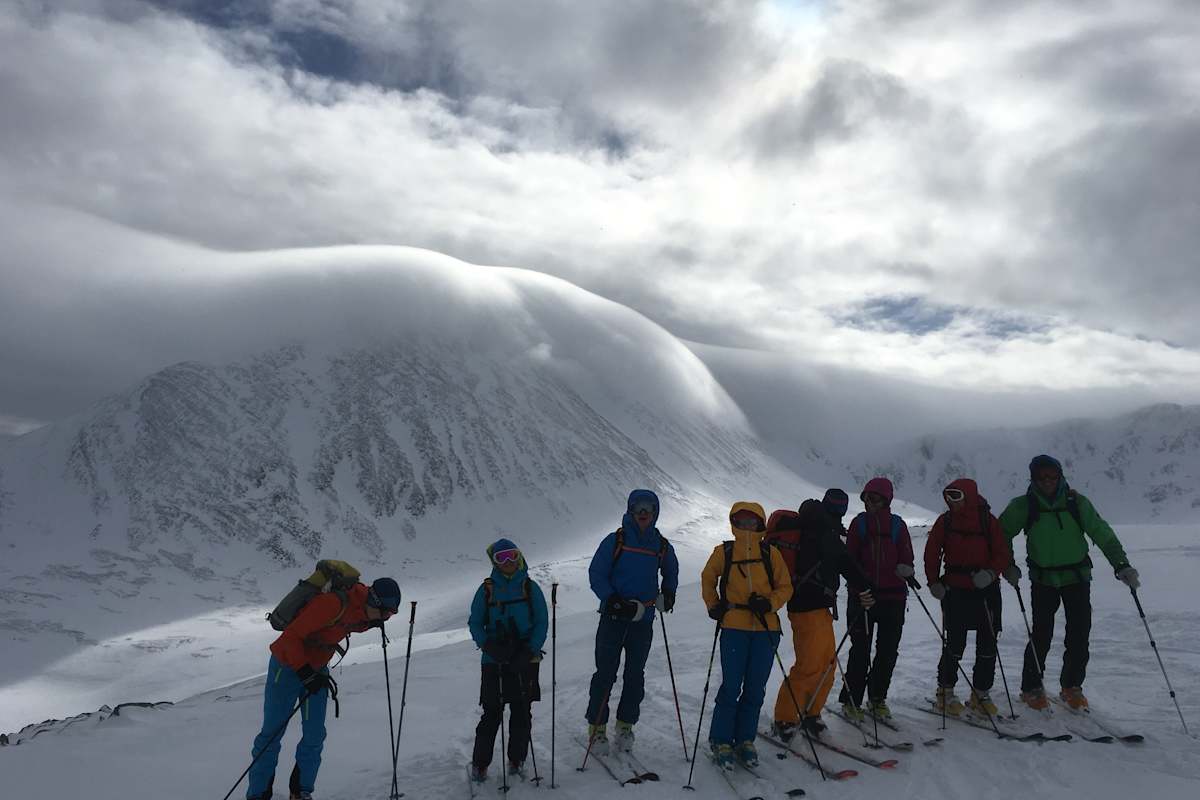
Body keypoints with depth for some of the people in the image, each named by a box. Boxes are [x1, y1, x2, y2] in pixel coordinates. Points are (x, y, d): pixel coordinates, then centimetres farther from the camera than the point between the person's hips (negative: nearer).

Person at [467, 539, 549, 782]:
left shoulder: (530, 587, 2)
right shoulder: (486, 589, 2)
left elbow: (541, 623, 2)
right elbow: (475, 623, 5)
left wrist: (529, 651, -11)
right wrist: (488, 645, -12)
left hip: (525, 660, 1)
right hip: (493, 661, -1)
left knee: (521, 712, 6)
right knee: (492, 713, -2)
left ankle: (517, 759, 22)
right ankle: (479, 763, 12)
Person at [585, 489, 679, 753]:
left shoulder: (662, 546, 7)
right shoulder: (615, 541, -4)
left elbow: (671, 573, 27)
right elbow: (596, 575, -4)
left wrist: (668, 593, 10)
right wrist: (614, 601, -16)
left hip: (643, 620, 3)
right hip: (613, 617, -3)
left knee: (635, 674, 9)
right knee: (606, 673, -3)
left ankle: (626, 725, 22)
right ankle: (597, 728, 8)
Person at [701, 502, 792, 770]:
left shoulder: (771, 553, 2)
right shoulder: (723, 552, 0)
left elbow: (785, 587, 6)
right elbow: (708, 579, 16)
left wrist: (769, 603, -10)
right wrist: (713, 606, 6)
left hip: (766, 628, 2)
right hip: (734, 628, -2)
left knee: (756, 688, 9)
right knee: (731, 687, -2)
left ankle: (745, 740, 24)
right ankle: (720, 741, 13)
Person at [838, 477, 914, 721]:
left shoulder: (897, 525, 7)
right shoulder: (859, 523, 4)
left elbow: (906, 557, 8)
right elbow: (850, 557, 1)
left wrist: (905, 569, -14)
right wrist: (858, 584, -12)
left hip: (893, 596, 2)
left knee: (888, 651, 7)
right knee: (861, 650, -1)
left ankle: (877, 698, 24)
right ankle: (851, 701, 9)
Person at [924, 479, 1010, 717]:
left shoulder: (988, 521, 1)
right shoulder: (945, 521, 4)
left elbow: (1002, 554, 0)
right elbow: (932, 553, 7)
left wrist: (991, 573, -18)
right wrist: (934, 582, -2)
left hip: (986, 590, 1)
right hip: (955, 591, -1)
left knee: (988, 646, 5)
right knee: (955, 644, -3)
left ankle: (980, 694, 19)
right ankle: (945, 693, 10)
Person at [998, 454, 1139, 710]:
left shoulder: (1076, 502, -5)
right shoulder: (1023, 506, -6)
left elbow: (1102, 534, -5)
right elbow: (1001, 535, 4)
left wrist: (1121, 565, -14)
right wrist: (1007, 566, -5)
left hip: (1077, 576, 2)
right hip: (1043, 579, -2)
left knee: (1079, 635, 3)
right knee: (1042, 634, -4)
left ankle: (1072, 686, 23)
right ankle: (1031, 688, 13)